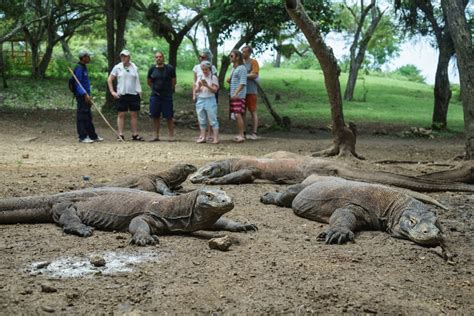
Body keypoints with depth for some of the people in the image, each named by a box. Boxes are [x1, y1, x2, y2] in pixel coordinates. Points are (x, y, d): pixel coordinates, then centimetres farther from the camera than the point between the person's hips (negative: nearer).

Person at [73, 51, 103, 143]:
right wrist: (85, 94, -26)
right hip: (81, 96, -10)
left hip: (85, 95, 10)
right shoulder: (79, 68, -13)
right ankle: (83, 137, -2)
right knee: (82, 116, -6)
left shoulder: (84, 67, 17)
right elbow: (77, 83, -19)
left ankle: (93, 136, 20)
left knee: (88, 116, 14)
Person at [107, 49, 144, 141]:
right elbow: (109, 80, 6)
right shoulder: (117, 67, 2)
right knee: (121, 115, -1)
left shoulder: (134, 67, 9)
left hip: (134, 94, 2)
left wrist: (139, 92, 6)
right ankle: (120, 135, 3)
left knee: (134, 114, 5)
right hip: (121, 95, -2)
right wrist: (112, 91, -2)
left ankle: (135, 135, 11)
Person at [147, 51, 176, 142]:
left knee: (169, 117, -1)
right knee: (155, 116, 6)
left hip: (167, 96, -3)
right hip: (155, 96, 3)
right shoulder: (152, 69, 4)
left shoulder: (170, 68, -3)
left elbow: (174, 81, 7)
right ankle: (156, 135, 15)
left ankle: (171, 136, 7)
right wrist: (155, 89, 13)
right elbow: (149, 82, 17)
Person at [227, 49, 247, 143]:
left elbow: (243, 83, -17)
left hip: (239, 96, -8)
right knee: (235, 115, 7)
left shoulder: (242, 68, -10)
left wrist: (236, 93, -25)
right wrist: (229, 80, 5)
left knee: (238, 115, -12)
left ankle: (241, 135, -9)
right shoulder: (233, 68, 17)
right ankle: (239, 134, 12)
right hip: (233, 95, 8)